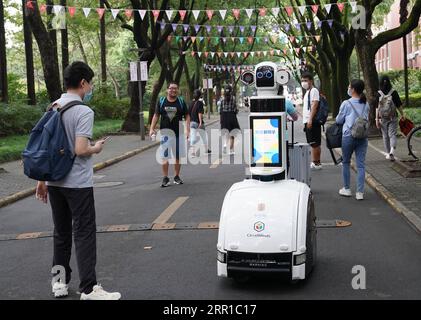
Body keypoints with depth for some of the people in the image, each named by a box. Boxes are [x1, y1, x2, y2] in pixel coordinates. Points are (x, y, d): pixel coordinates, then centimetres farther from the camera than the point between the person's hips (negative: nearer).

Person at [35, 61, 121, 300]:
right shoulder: (84, 111, -15)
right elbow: (80, 149, -23)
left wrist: (42, 180, 16)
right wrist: (96, 148, -1)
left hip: (54, 181, 7)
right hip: (78, 183, -7)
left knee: (61, 233, 15)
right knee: (84, 233, -2)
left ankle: (60, 282, 23)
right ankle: (89, 288, 0)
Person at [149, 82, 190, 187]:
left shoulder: (181, 102, 3)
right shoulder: (161, 101, 3)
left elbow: (187, 116, 4)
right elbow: (156, 115, 7)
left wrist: (188, 130, -7)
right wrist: (152, 129, -3)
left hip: (178, 133, 1)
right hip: (165, 133, -1)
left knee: (178, 156, 8)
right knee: (165, 157, -2)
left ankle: (177, 177, 21)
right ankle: (165, 178, 5)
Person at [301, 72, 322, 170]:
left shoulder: (314, 90, -9)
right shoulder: (307, 92, 21)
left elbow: (314, 105, -18)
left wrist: (310, 119, -25)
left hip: (312, 121, -10)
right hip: (307, 121, 10)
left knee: (315, 143, -7)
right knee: (312, 143, 12)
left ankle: (316, 163, -4)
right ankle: (316, 162, 17)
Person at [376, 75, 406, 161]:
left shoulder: (378, 94, -7)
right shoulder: (394, 92, -7)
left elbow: (377, 108, -7)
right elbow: (399, 105, -2)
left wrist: (377, 119, -4)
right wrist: (402, 114, 11)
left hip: (383, 118, 1)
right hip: (393, 118, -1)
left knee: (385, 136, 12)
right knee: (392, 134, 1)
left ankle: (388, 153, 18)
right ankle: (392, 151, -22)